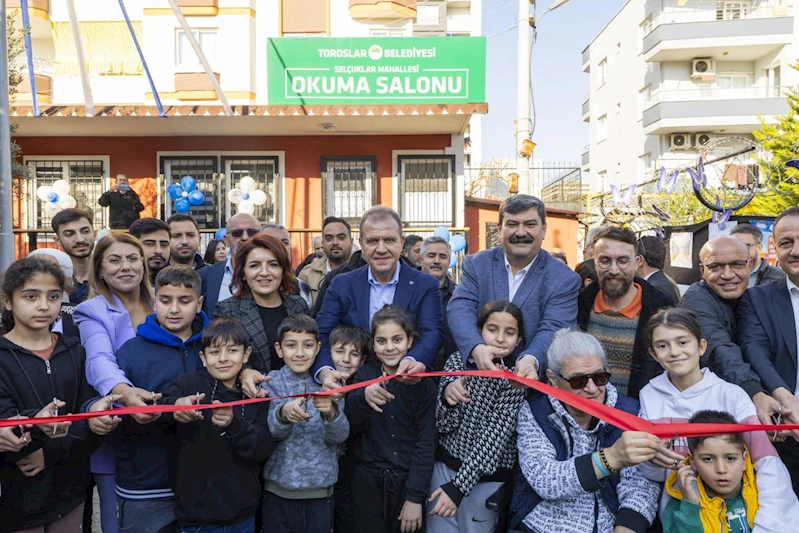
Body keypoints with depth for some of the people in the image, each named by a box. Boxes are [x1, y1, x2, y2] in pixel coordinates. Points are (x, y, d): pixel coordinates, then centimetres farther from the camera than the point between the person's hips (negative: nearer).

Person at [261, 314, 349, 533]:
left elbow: (339, 436, -10)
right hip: (278, 488, 0)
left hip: (320, 490, 0)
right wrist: (283, 413, -36)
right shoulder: (271, 382, -1)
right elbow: (270, 432, -14)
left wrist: (330, 412, -31)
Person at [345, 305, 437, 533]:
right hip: (368, 480, 1)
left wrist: (415, 497, -11)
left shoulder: (423, 383, -5)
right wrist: (363, 397, -31)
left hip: (408, 480, -1)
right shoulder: (365, 374, -2)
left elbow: (425, 444, -6)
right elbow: (352, 428, -11)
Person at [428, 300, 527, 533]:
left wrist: (458, 486, -25)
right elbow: (443, 425, -10)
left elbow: (494, 438, -19)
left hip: (486, 475, -2)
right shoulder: (458, 360, -6)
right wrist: (447, 395, -32)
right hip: (446, 463, 2)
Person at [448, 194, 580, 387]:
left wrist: (531, 360, -33)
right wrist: (476, 347, -28)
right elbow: (460, 308, -9)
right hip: (477, 376, 2)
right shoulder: (476, 264, 3)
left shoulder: (564, 280, -1)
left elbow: (553, 328, -12)